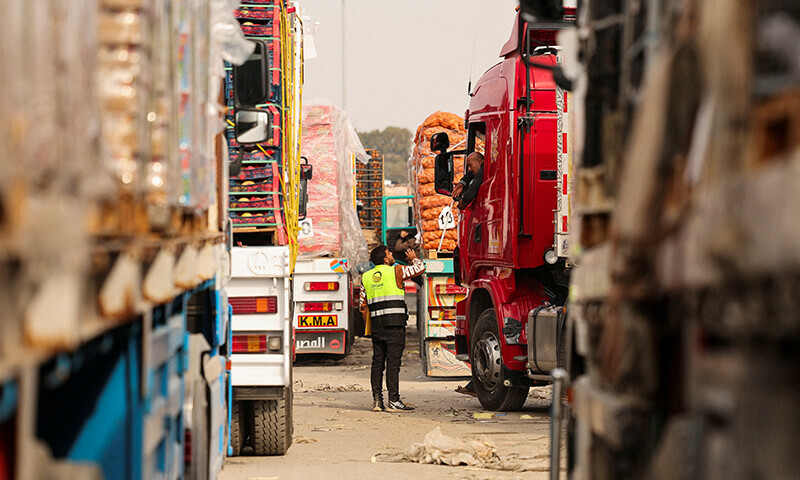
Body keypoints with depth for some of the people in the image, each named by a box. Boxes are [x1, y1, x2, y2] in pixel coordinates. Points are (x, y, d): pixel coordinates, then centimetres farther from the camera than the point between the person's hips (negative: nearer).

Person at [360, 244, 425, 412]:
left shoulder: (366, 277, 12)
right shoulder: (395, 271, -3)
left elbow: (363, 305, 13)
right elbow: (419, 268, 6)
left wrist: (369, 327, 20)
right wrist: (413, 258, 26)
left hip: (376, 324, 5)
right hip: (395, 324, -5)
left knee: (377, 362, 8)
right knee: (393, 362, -6)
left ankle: (377, 400, 6)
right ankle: (393, 401, -8)